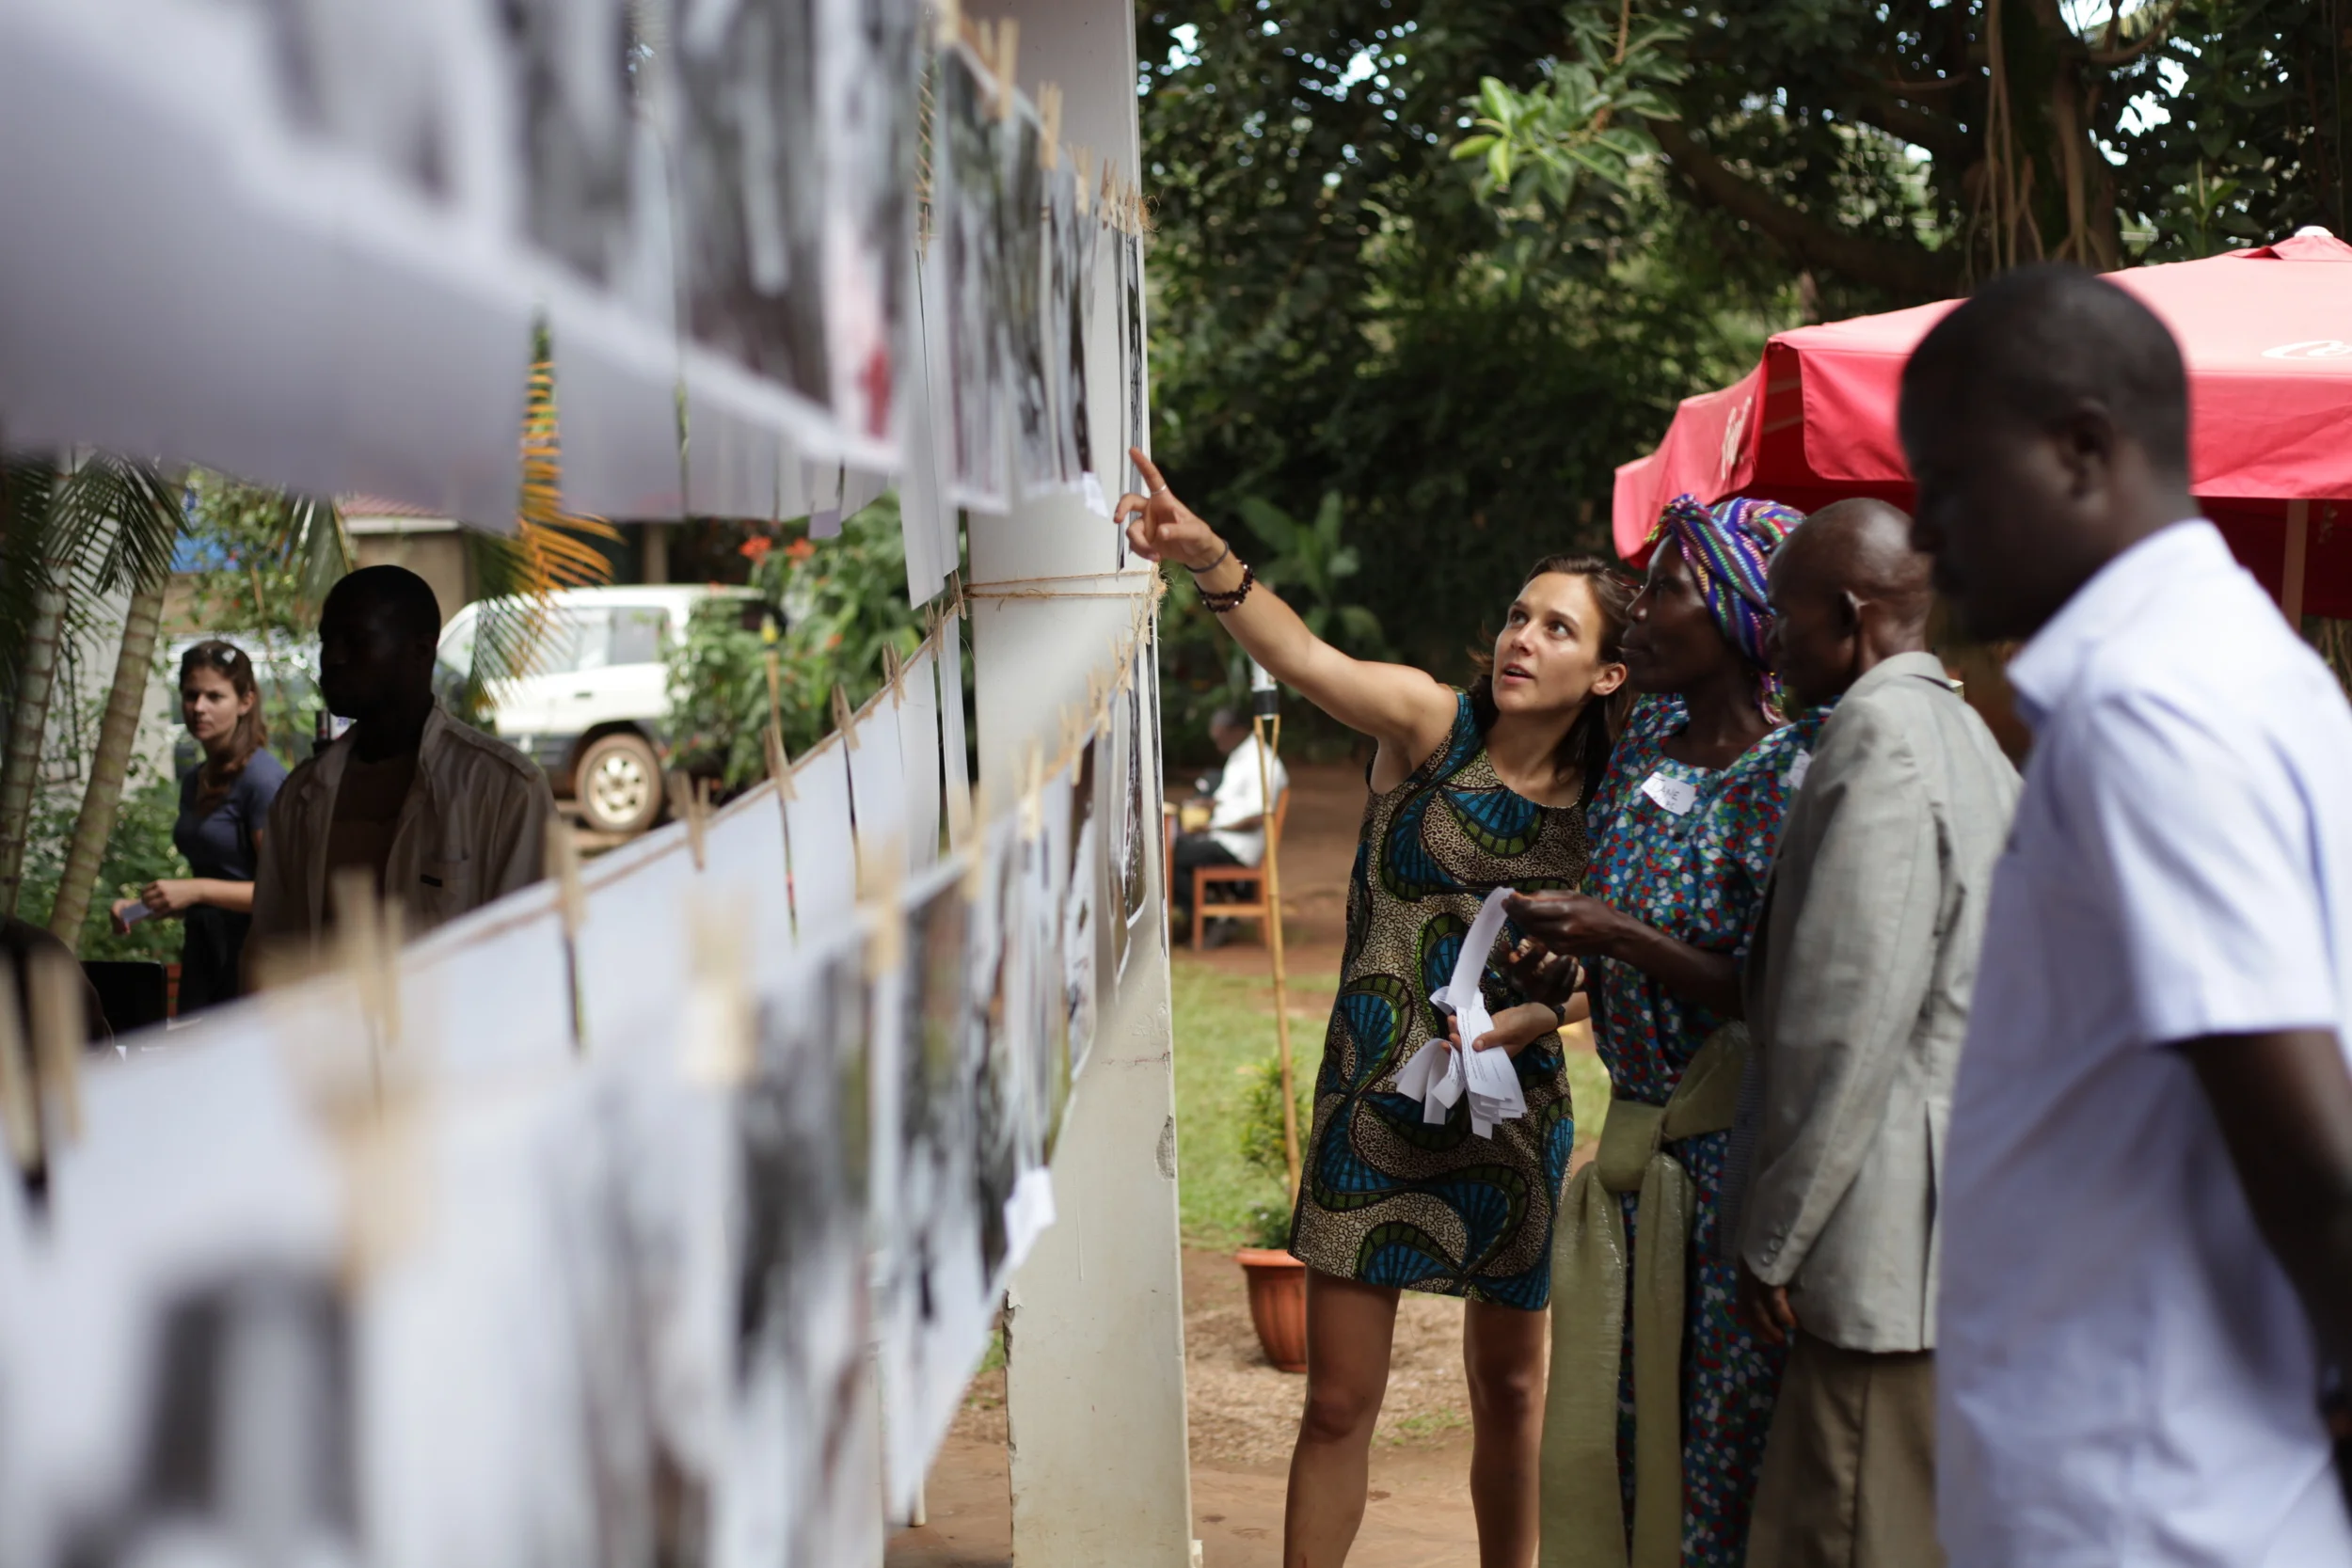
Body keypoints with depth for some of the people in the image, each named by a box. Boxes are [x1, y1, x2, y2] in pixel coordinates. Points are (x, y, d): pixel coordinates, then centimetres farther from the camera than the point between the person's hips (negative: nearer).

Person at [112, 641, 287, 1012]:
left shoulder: (263, 777, -10)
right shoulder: (194, 780, 15)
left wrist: (197, 890, -20)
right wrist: (144, 906, 11)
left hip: (250, 957, -8)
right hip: (201, 953, 8)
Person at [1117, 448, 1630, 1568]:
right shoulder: (1431, 723, -9)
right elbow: (1306, 659, -27)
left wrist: (1537, 1016, -14)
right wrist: (1208, 559, -45)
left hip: (1514, 1110, 3)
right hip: (1375, 1105, -2)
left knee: (1510, 1388, 15)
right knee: (1340, 1399, -1)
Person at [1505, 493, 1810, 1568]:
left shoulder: (1792, 776, -15)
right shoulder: (1648, 736, 8)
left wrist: (1624, 937, -22)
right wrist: (1562, 938, 6)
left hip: (1727, 1153, -8)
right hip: (1633, 1136, 8)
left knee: (1721, 1442, 0)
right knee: (1602, 1429, 13)